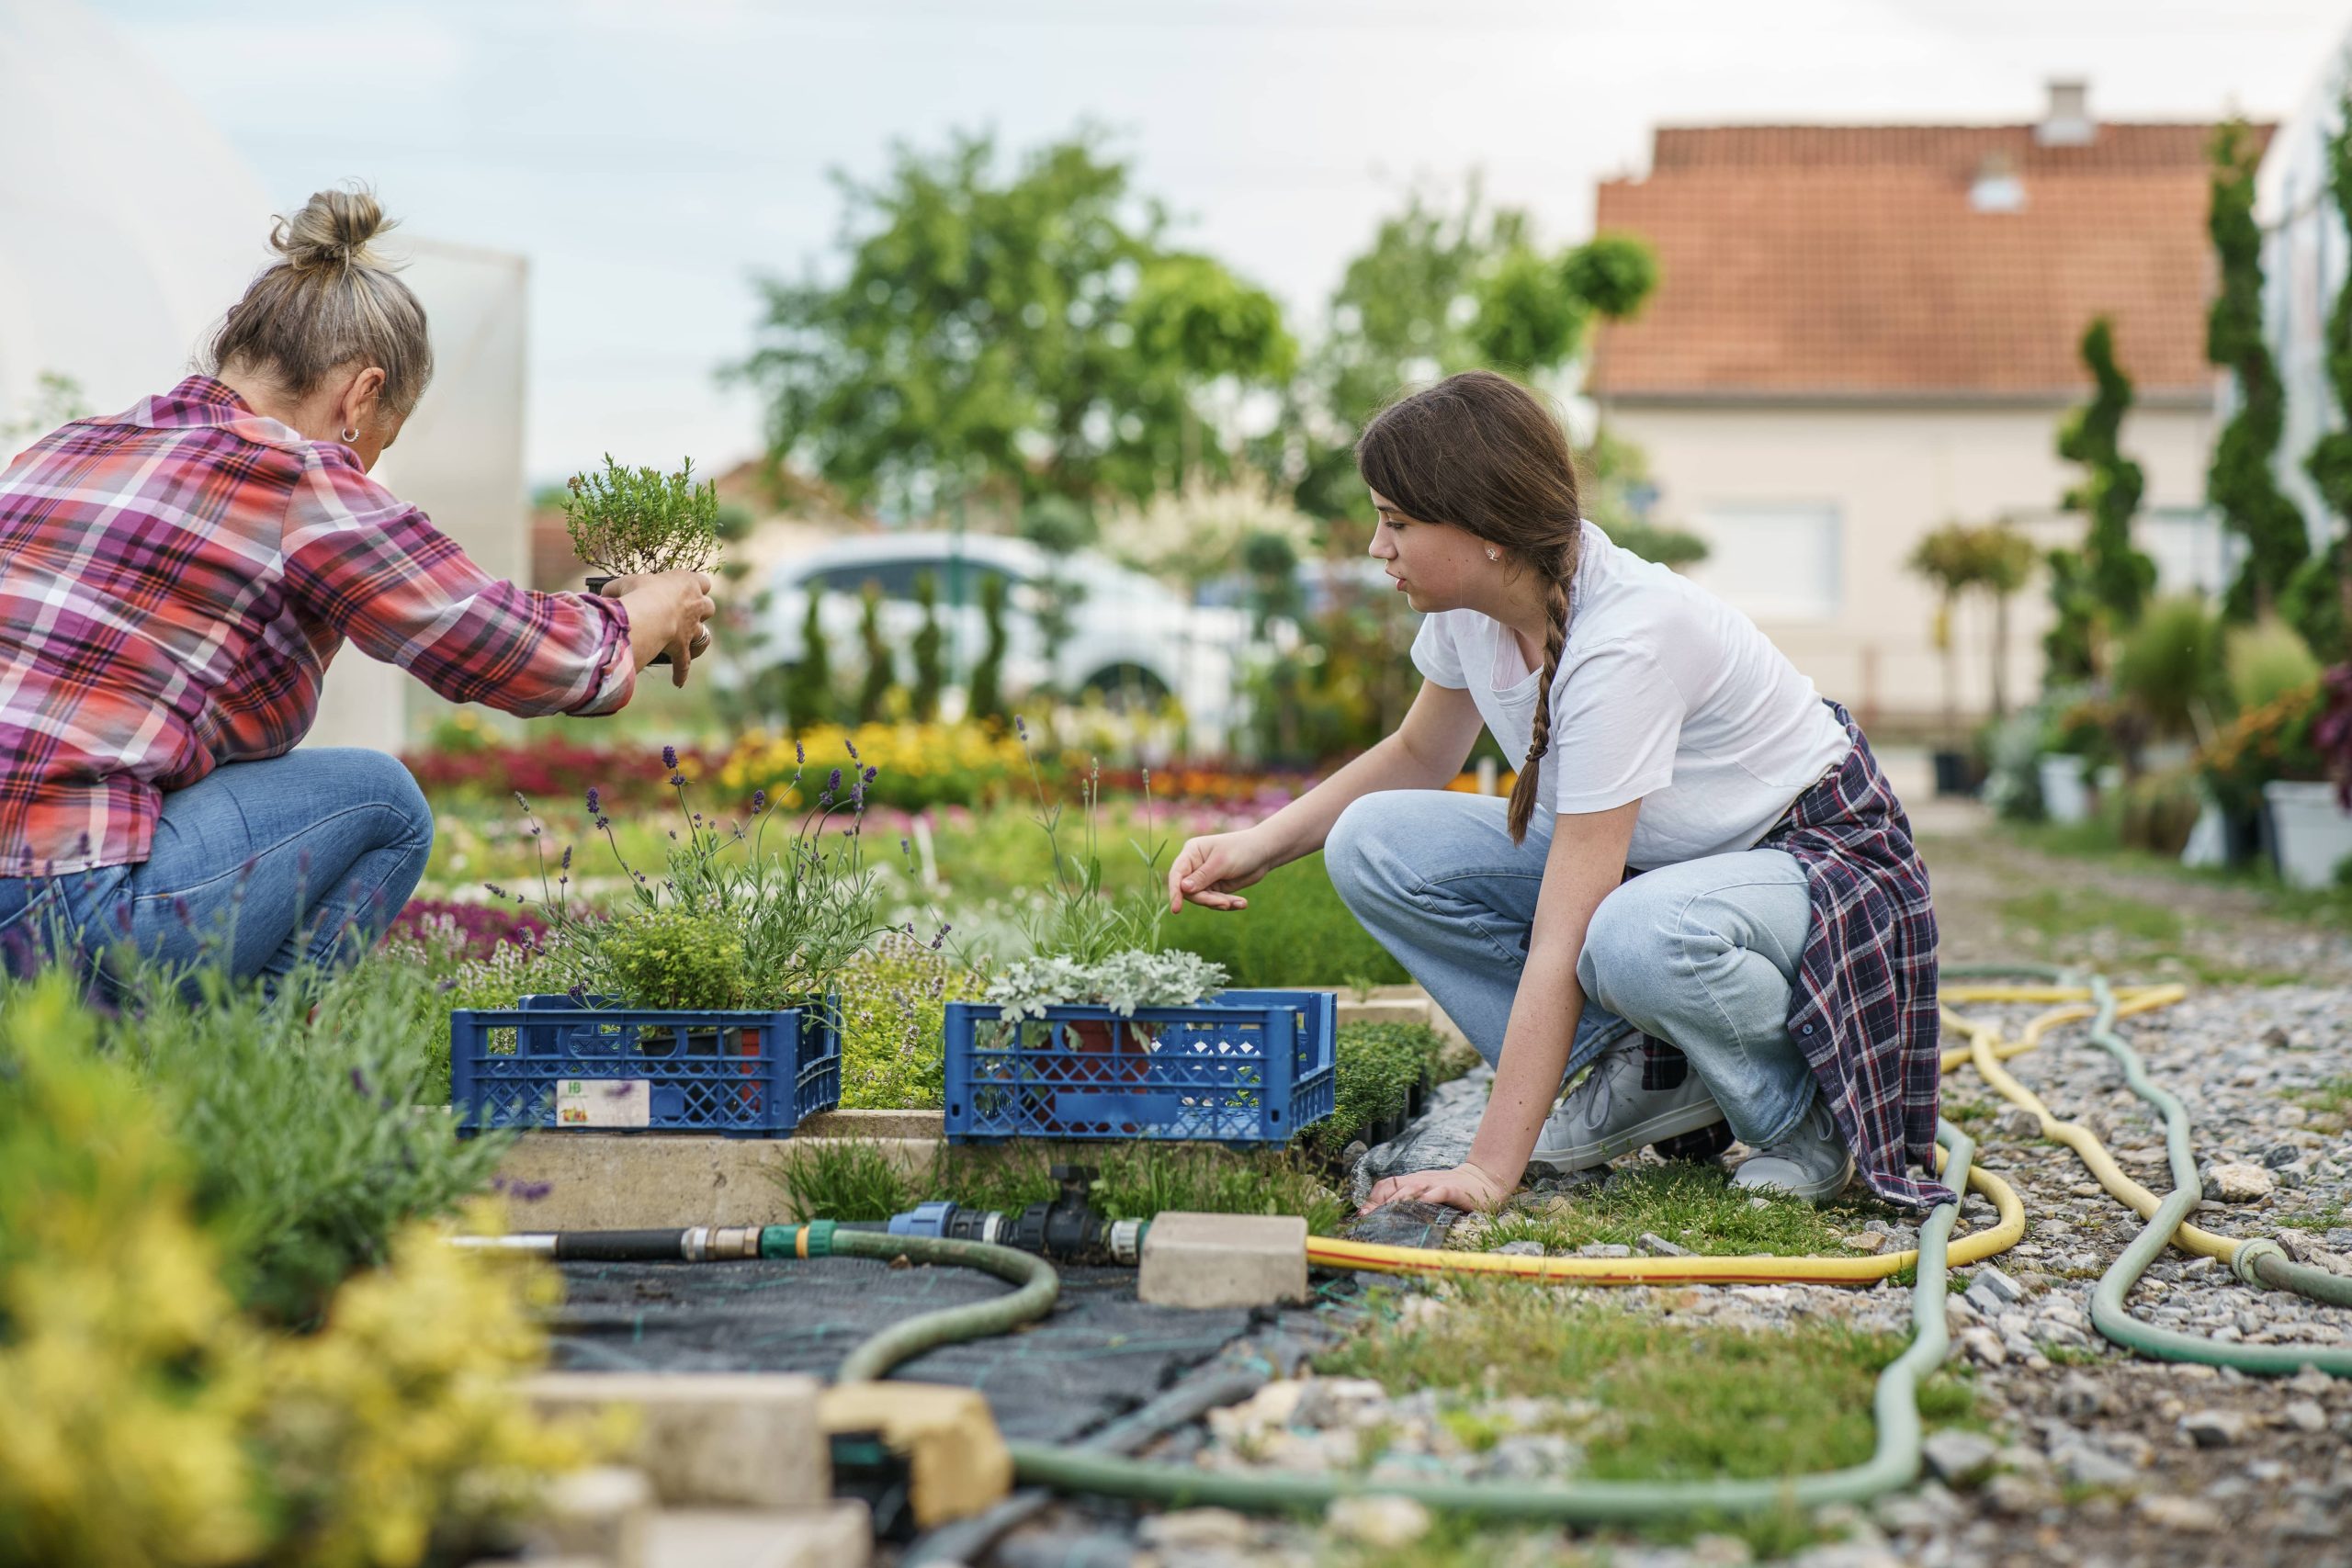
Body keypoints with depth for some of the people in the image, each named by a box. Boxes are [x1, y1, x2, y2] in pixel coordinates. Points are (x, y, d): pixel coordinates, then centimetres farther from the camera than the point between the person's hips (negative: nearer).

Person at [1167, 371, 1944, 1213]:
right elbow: (1419, 756, 14)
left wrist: (1489, 1170, -35)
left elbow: (1559, 940, -35)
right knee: (1372, 843, -11)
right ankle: (1648, 1076, -5)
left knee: (1636, 939, -42)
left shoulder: (1624, 643, -33)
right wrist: (1262, 843, -1)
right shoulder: (1470, 602, -10)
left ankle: (1804, 1106, -9)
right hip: (1636, 852, 8)